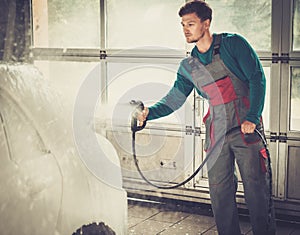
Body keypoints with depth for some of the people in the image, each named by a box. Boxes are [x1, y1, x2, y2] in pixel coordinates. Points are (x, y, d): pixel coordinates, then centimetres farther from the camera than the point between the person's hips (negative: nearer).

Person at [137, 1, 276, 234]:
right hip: (217, 132, 5)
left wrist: (252, 118, -16)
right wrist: (150, 112, -7)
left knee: (256, 187, -2)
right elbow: (174, 99, 11)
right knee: (219, 190, 5)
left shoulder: (233, 44, -3)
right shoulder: (188, 66, 11)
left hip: (246, 127, -4)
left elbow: (257, 79, -7)